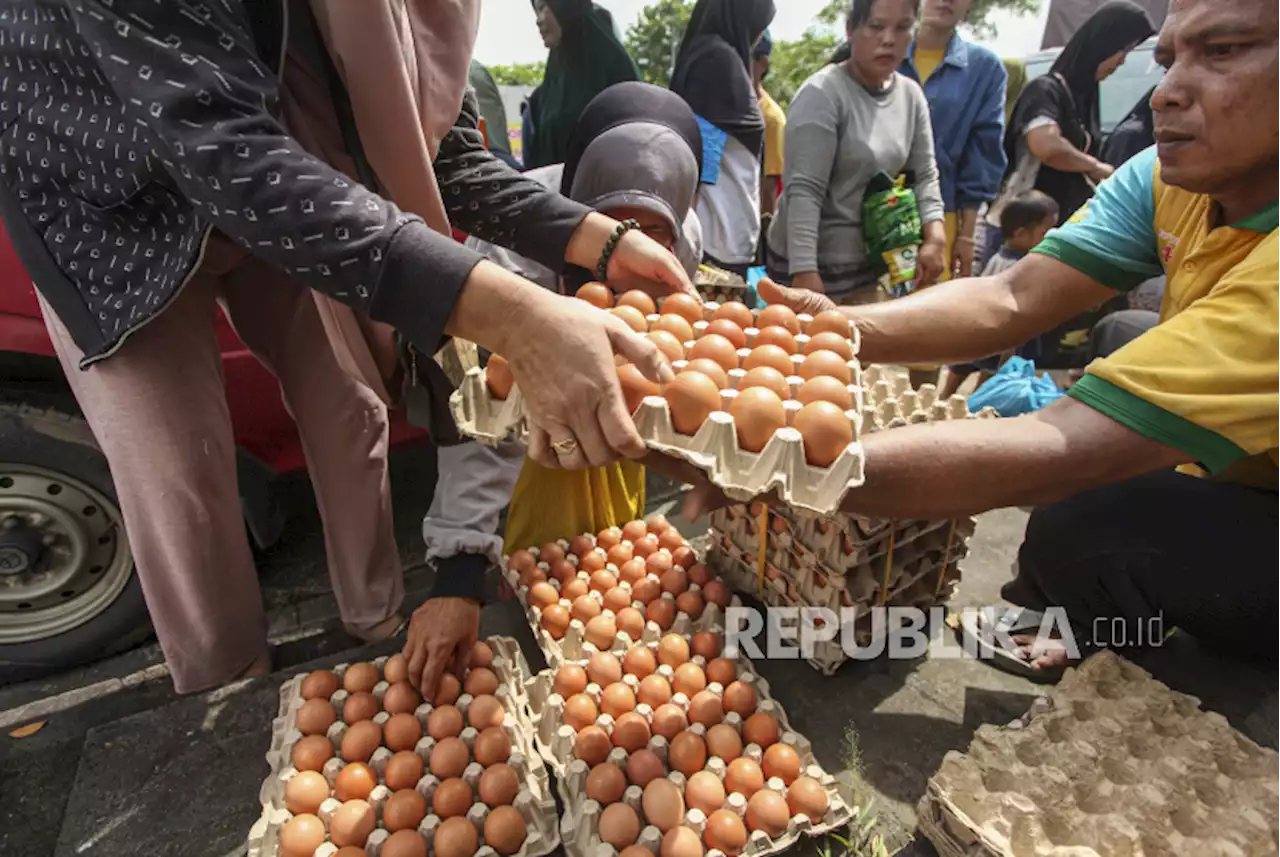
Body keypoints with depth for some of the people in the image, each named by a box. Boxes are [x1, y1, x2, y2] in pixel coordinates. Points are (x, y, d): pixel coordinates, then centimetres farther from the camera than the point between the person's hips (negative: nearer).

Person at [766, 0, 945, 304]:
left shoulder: (911, 96, 7)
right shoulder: (822, 94, -13)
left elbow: (924, 174, 8)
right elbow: (804, 190, -20)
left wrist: (935, 237, -9)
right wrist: (804, 272, -27)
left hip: (869, 264, 7)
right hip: (815, 265, -6)